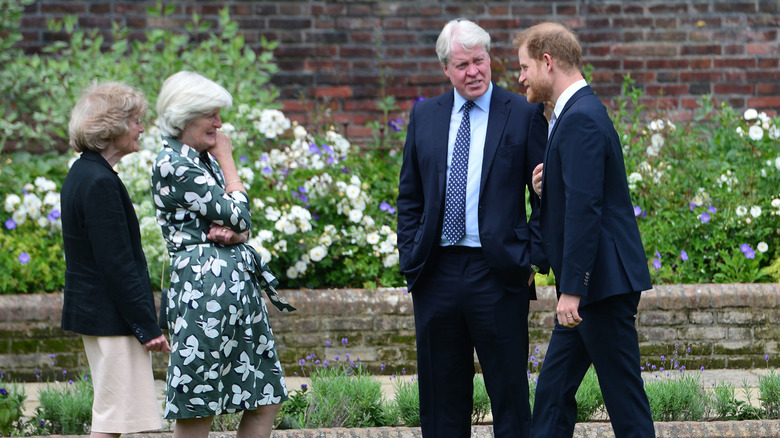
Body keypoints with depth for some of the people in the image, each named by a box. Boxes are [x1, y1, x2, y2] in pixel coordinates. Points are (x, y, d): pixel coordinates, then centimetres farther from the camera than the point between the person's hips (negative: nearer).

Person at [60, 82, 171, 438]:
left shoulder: (82, 174, 12)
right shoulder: (100, 182, -20)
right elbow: (118, 264, -21)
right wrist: (147, 326, -18)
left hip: (92, 311, 11)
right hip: (112, 316, -11)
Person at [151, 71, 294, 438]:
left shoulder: (206, 159, 16)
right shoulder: (173, 165, -11)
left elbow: (243, 227, 15)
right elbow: (237, 215, -12)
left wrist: (229, 232, -10)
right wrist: (227, 158, 1)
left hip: (239, 282, 9)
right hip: (205, 287, -9)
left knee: (266, 401, 8)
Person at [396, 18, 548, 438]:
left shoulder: (524, 115, -1)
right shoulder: (424, 115, 10)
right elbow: (409, 196, 14)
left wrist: (534, 258, -8)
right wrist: (410, 257, 4)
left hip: (498, 273, -4)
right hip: (437, 273, 4)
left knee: (509, 390, 0)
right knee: (441, 392, 9)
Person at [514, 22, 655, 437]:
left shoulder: (581, 119, -17)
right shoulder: (576, 112, 16)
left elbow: (585, 208, -23)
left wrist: (572, 290, -24)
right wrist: (546, 188, 2)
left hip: (603, 280, -11)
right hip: (590, 283, 11)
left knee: (623, 395, -4)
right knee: (553, 390, 11)